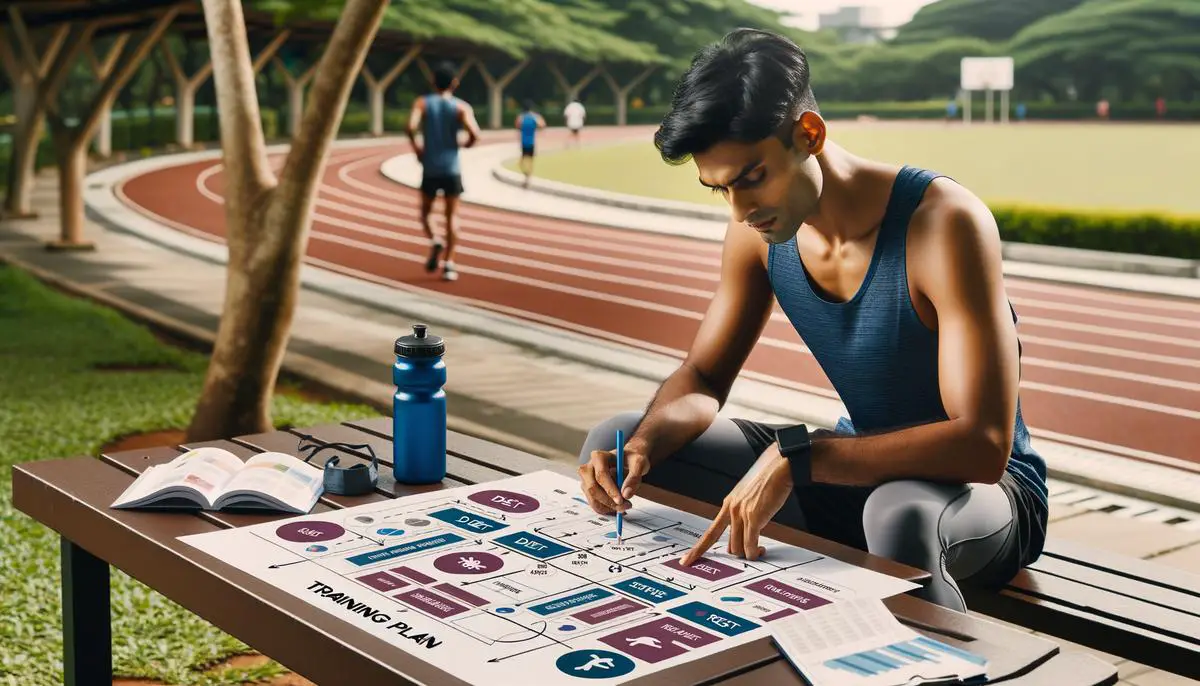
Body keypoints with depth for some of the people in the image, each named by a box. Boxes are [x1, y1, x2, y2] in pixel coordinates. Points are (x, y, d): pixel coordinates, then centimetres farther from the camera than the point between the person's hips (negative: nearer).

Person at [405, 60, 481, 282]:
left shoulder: (422, 103, 1)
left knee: (425, 212, 16)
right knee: (451, 216, 7)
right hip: (452, 169, 0)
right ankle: (448, 264, 1)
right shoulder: (461, 107, -1)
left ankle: (434, 241, -13)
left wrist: (416, 147, 1)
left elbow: (410, 127, -16)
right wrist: (464, 145, 6)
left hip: (429, 169, 0)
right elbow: (474, 134, -15)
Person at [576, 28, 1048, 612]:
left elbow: (984, 445, -32)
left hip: (978, 485, -6)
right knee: (614, 443, -3)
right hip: (856, 469, 6)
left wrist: (797, 457, -39)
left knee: (900, 514, -44)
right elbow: (703, 377, 4)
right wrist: (642, 446, -19)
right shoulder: (757, 230, -6)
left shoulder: (944, 224, -26)